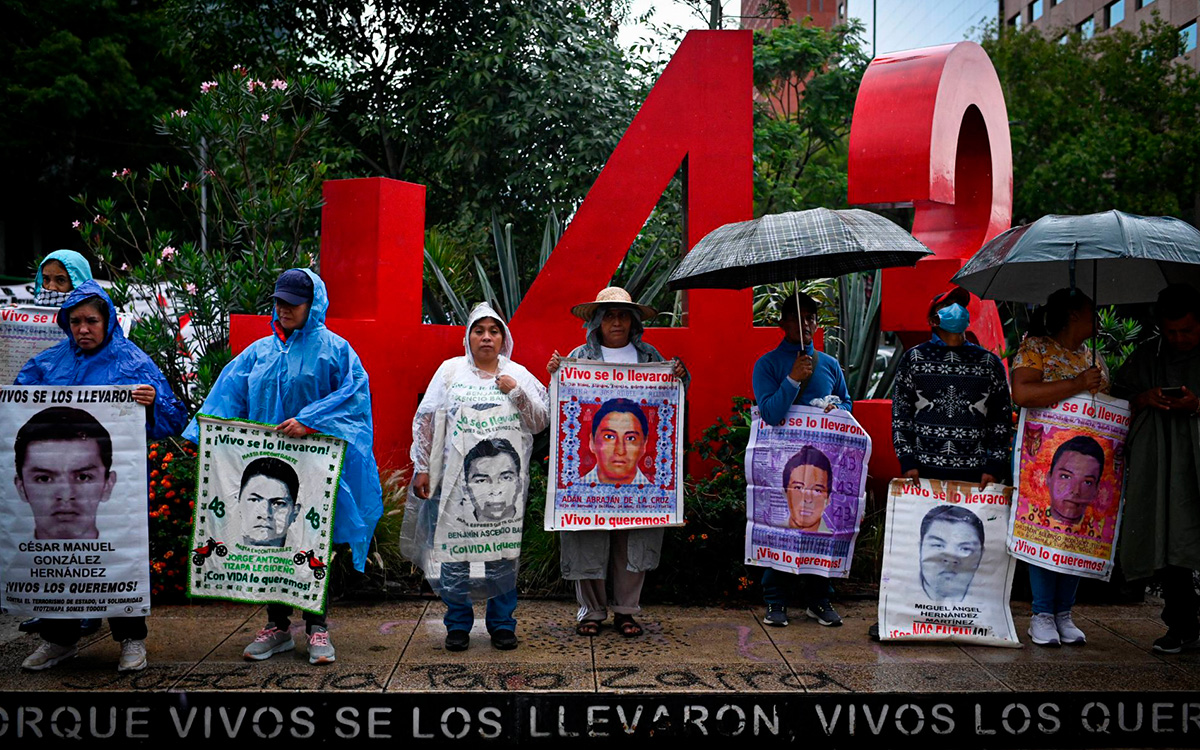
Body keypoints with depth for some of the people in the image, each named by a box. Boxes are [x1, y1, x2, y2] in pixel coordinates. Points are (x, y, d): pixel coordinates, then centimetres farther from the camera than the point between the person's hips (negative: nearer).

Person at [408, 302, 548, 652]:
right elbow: (425, 420, 7)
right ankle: (458, 624, 15)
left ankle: (502, 624, 17)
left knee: (503, 553, 3)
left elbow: (541, 421, 6)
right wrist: (422, 468, 3)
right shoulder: (450, 370, 8)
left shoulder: (519, 375, 11)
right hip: (456, 479, 0)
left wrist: (516, 392, -8)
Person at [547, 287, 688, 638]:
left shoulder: (649, 357, 11)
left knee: (634, 535, 3)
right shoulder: (580, 356, 5)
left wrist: (681, 376, -2)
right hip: (589, 459, -1)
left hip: (637, 462, 2)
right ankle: (591, 611, 14)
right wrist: (554, 374, -9)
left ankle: (625, 610, 16)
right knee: (589, 534, 0)